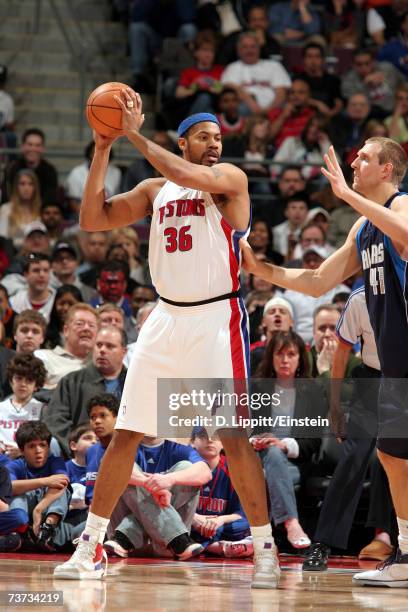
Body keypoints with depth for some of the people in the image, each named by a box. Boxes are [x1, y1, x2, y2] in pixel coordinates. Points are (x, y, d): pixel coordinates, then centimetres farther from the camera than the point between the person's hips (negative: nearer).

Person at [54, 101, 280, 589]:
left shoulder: (230, 179, -3)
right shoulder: (155, 190, 12)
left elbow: (186, 175, -23)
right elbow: (92, 219, 6)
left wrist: (135, 134, -17)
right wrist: (102, 150, -2)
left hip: (216, 319, -5)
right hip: (167, 317, 5)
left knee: (233, 437, -10)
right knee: (125, 435, 5)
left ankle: (264, 549, -3)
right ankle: (90, 545, 13)